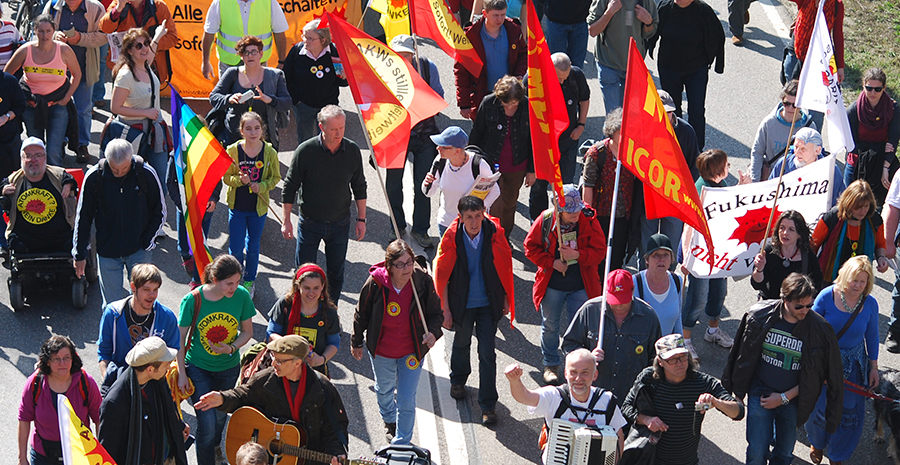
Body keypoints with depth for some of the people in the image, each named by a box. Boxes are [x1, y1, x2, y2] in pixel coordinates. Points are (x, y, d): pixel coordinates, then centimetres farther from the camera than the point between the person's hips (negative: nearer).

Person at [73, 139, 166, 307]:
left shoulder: (146, 174, -11)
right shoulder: (94, 177, -11)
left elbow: (159, 212, 3)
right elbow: (83, 217, 1)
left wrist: (147, 243, -3)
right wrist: (80, 254, 3)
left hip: (139, 250, 0)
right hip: (107, 252, 0)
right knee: (112, 305, 3)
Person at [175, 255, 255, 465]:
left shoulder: (241, 295, -16)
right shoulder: (193, 299, -22)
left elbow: (247, 331, -2)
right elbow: (180, 337, -10)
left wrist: (231, 348, -20)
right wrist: (181, 373, -7)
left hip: (228, 367, 3)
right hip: (198, 367, -3)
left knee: (220, 415, 22)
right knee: (207, 423, -9)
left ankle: (214, 446, 52)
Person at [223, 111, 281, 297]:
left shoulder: (270, 152, -9)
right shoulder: (233, 151, -11)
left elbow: (275, 177, 2)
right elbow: (226, 177, -2)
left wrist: (261, 186, -17)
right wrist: (239, 180, -24)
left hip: (258, 207, 1)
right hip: (237, 206, -1)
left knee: (253, 246, 16)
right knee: (236, 248, 4)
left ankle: (249, 281, 37)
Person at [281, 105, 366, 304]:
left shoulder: (352, 150, -8)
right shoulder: (306, 151, -16)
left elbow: (359, 187, 6)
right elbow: (289, 187, -6)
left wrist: (361, 219, 6)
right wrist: (286, 221, -7)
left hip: (340, 223, 2)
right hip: (310, 222, -2)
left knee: (336, 275, 12)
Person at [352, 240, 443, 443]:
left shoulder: (423, 281, -22)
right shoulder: (376, 283, -24)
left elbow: (435, 313, -6)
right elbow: (362, 315, -6)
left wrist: (433, 332, -27)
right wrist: (356, 342, 6)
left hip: (412, 351, -1)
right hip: (381, 350, 1)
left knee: (407, 401, 1)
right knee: (384, 389, 28)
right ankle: (389, 420, 61)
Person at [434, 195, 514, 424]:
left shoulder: (494, 232, -15)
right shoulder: (452, 238, -17)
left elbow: (505, 266, -1)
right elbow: (442, 275, -8)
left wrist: (506, 298, 4)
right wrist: (445, 309, -6)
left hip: (488, 303, 0)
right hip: (462, 303, 1)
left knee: (487, 352, -1)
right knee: (462, 343, 23)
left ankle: (488, 405, 9)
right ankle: (458, 380, 53)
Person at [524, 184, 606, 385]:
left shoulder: (589, 220, -13)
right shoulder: (545, 220, -14)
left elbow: (599, 251, -9)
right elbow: (531, 247, -3)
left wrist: (577, 255, -25)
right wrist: (552, 262, -15)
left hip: (581, 285, 0)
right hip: (552, 284, 0)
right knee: (550, 326, 15)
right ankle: (550, 365, 34)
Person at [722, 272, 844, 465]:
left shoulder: (820, 329, -15)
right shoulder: (760, 315, -13)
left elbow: (814, 376, -5)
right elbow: (742, 356, 2)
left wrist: (784, 397, -8)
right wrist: (737, 392, 9)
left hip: (791, 399, 0)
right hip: (760, 394, 0)